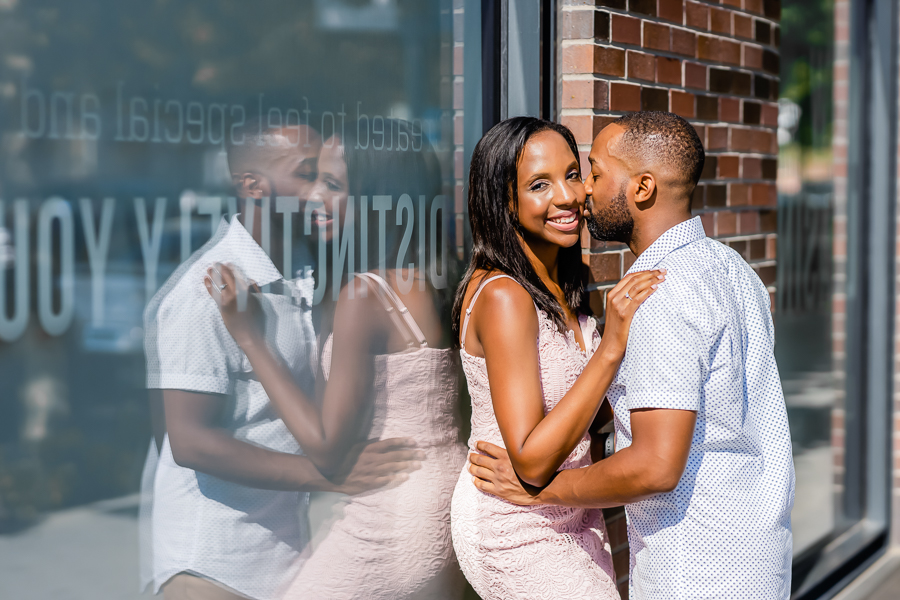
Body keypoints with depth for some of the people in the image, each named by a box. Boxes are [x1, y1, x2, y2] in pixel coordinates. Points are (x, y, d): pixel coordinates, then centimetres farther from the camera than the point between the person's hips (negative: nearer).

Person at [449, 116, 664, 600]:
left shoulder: (561, 287, 4)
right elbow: (532, 461, -29)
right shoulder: (503, 296, -24)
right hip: (516, 535, -8)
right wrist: (611, 347, -32)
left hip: (573, 518, 9)